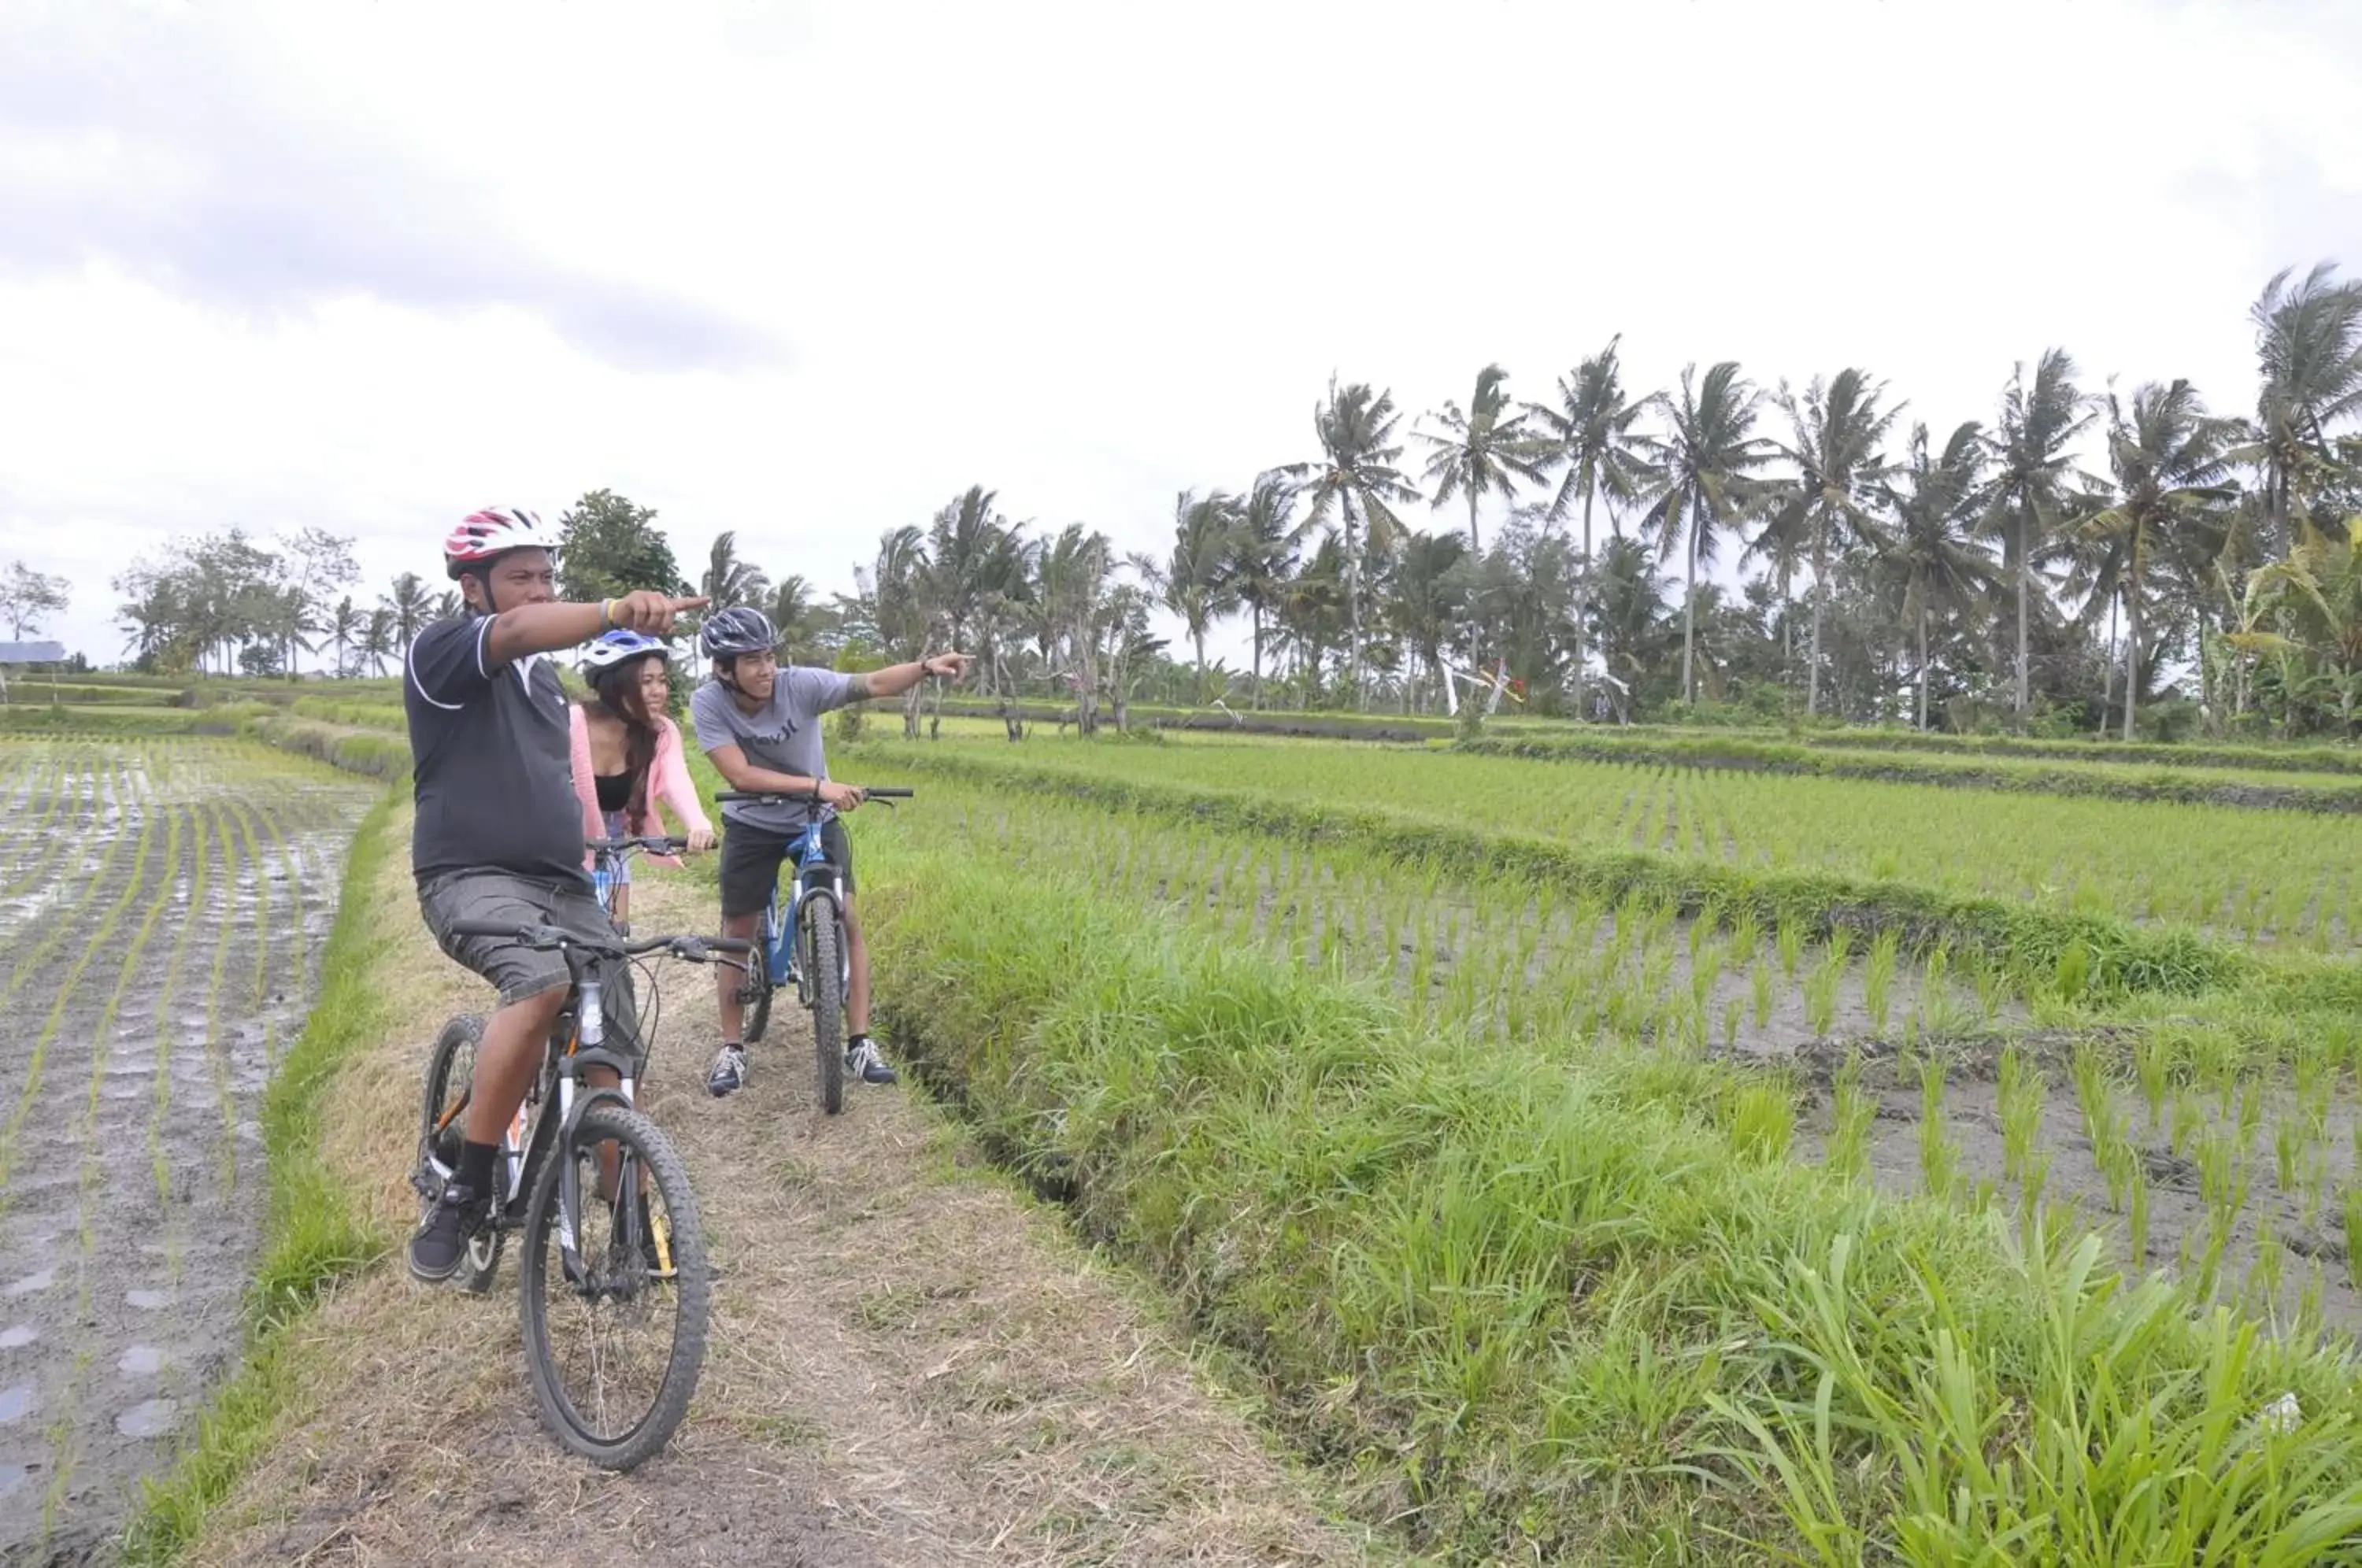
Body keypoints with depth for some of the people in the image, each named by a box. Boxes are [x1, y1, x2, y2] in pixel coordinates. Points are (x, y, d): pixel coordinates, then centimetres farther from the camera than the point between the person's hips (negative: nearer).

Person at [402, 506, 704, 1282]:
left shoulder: (545, 674, 18)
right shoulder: (440, 650, -6)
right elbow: (515, 631, -29)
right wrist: (618, 610, -47)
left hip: (562, 883, 7)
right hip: (471, 876, -7)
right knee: (542, 984, -36)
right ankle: (465, 1189, -23)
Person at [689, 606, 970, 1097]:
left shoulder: (800, 684, -22)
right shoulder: (708, 703, -21)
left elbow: (872, 684, -32)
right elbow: (740, 774, -29)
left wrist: (926, 666, -50)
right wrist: (817, 785, -39)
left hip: (817, 821, 0)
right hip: (752, 826, 0)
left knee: (847, 920, -10)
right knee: (737, 932, 3)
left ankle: (860, 1042, 0)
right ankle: (732, 1048, 18)